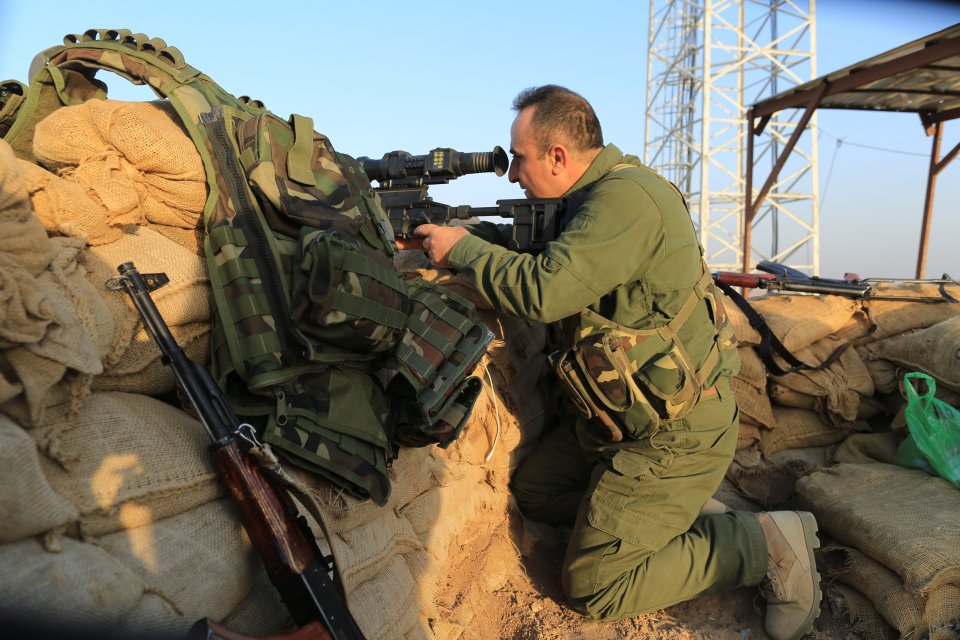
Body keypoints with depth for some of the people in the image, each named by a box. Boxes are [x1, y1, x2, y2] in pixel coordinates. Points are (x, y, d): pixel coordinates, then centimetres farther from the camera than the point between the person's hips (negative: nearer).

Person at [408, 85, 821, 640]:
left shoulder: (627, 197, -25)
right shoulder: (601, 194, 7)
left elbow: (544, 290, -32)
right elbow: (545, 252, 17)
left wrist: (461, 249, -16)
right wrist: (470, 232, 3)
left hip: (676, 433, -10)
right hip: (624, 418, 10)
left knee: (591, 586, -2)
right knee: (534, 490, 19)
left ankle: (766, 544, 4)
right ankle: (684, 514, 18)